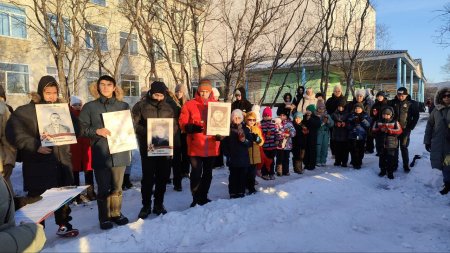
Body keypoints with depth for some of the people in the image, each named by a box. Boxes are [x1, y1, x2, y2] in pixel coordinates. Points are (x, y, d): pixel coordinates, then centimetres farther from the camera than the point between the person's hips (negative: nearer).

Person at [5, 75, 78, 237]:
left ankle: (63, 225, 28)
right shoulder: (26, 111, -4)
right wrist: (35, 146, -20)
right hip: (39, 163, -4)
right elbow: (13, 133, -13)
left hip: (62, 160, 4)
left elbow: (76, 128, 14)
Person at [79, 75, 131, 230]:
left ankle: (116, 213, 25)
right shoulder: (90, 107, 3)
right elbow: (82, 128, 1)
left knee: (117, 187, 11)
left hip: (120, 152, 2)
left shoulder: (123, 106, 10)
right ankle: (104, 217, 18)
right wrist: (97, 131, -14)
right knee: (103, 188, 5)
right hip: (101, 154, -2)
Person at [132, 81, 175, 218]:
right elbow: (134, 125, -5)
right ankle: (146, 205, 15)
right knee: (148, 176, 0)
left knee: (163, 176, 8)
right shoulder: (140, 106, 0)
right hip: (147, 147, -3)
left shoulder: (168, 108, 11)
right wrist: (148, 133, -20)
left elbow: (175, 126, 13)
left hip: (164, 147, 4)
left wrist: (167, 132, -8)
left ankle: (158, 204, 23)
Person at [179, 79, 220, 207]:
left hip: (211, 146, 4)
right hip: (195, 146, -3)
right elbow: (182, 123, -2)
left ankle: (203, 197, 31)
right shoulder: (190, 105, 0)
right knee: (196, 173, -4)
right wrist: (192, 128, -21)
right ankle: (196, 199, 13)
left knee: (208, 173, 15)